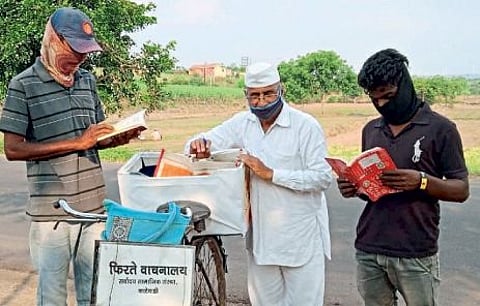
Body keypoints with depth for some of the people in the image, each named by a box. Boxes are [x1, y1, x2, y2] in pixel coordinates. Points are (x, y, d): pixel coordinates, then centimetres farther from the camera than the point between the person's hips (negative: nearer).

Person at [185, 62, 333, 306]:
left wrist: (271, 174, -21)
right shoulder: (243, 123, 2)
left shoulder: (306, 126, -12)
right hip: (260, 236, 5)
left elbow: (323, 177, -16)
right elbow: (207, 142, 6)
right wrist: (198, 146, -19)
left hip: (301, 239, -5)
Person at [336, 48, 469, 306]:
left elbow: (461, 190, -4)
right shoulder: (371, 130, 12)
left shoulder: (440, 129, -4)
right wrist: (354, 188, -3)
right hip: (368, 250, 4)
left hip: (415, 255, -4)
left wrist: (422, 181, -22)